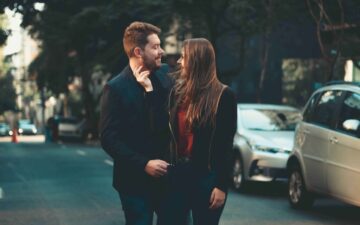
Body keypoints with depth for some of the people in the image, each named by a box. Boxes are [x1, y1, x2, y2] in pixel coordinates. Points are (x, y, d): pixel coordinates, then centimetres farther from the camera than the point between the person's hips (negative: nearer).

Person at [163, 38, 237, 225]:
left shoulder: (223, 96, -7)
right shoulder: (178, 91, 6)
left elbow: (226, 145, -8)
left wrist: (222, 185, -11)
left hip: (206, 176, -4)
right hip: (177, 173, 4)